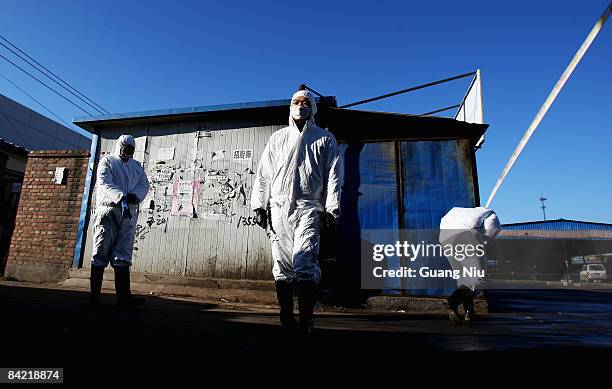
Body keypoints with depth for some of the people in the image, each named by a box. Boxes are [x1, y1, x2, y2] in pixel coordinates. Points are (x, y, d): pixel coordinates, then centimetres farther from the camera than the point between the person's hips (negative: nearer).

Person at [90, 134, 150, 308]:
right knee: (101, 253, -2)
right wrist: (121, 197, -25)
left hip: (129, 213, 4)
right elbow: (104, 184, -8)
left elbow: (144, 184, 8)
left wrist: (135, 195, -14)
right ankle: (95, 296, 2)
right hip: (108, 210, -4)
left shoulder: (137, 166, 21)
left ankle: (124, 296, 1)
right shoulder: (107, 161, 7)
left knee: (123, 256, 2)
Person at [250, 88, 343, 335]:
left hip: (308, 208, -3)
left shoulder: (325, 139, 15)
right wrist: (259, 206, 6)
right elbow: (264, 174, 16)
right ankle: (286, 319, 10)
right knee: (282, 265, 2)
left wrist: (331, 210, -4)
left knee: (305, 265, -15)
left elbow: (333, 176, 7)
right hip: (279, 207, 3)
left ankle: (305, 321, -10)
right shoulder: (278, 138, 22)